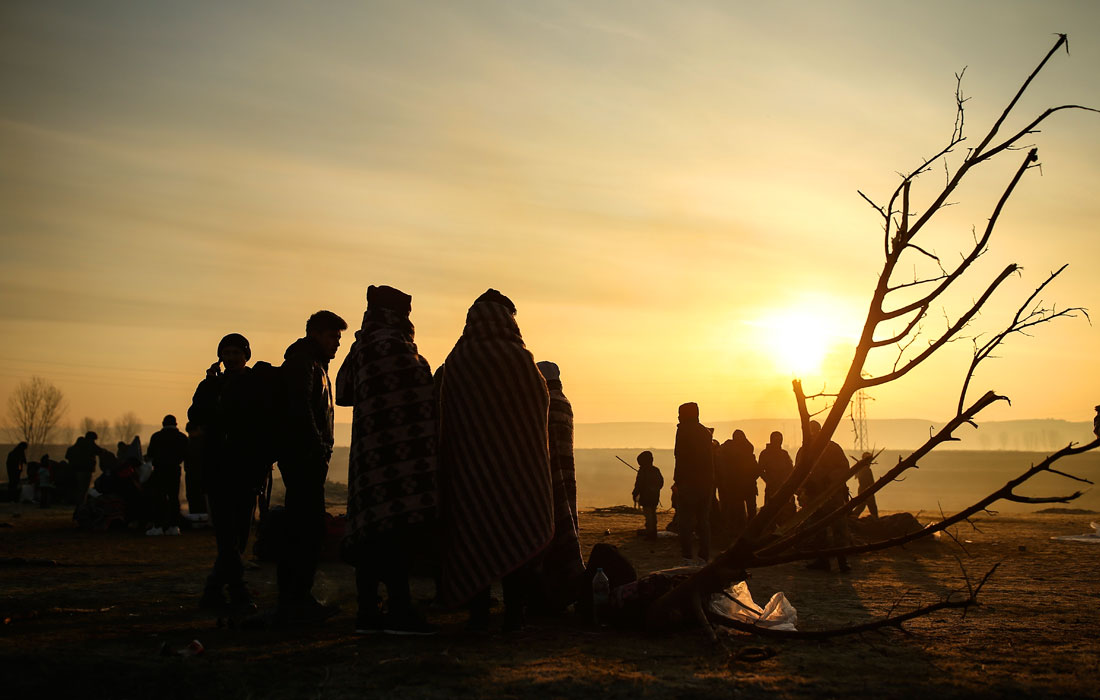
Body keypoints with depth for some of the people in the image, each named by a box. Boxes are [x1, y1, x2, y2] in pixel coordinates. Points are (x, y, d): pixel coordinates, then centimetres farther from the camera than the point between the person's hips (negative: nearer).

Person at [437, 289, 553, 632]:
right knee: (516, 533, 6)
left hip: (469, 464, 2)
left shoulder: (455, 360, -1)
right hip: (517, 463, -2)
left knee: (473, 533, 8)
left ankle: (478, 614, 8)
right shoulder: (518, 358, -9)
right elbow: (541, 402, 2)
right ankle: (514, 613, 6)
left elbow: (447, 418, 5)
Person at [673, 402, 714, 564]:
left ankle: (687, 555, -5)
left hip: (688, 481, -7)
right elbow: (711, 458, 14)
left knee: (685, 520, -2)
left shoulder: (683, 430, -6)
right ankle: (704, 555, 13)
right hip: (706, 482, 7)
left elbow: (680, 456, -13)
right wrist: (710, 481, 16)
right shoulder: (705, 431, 14)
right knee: (703, 519, 12)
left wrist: (677, 481, -12)